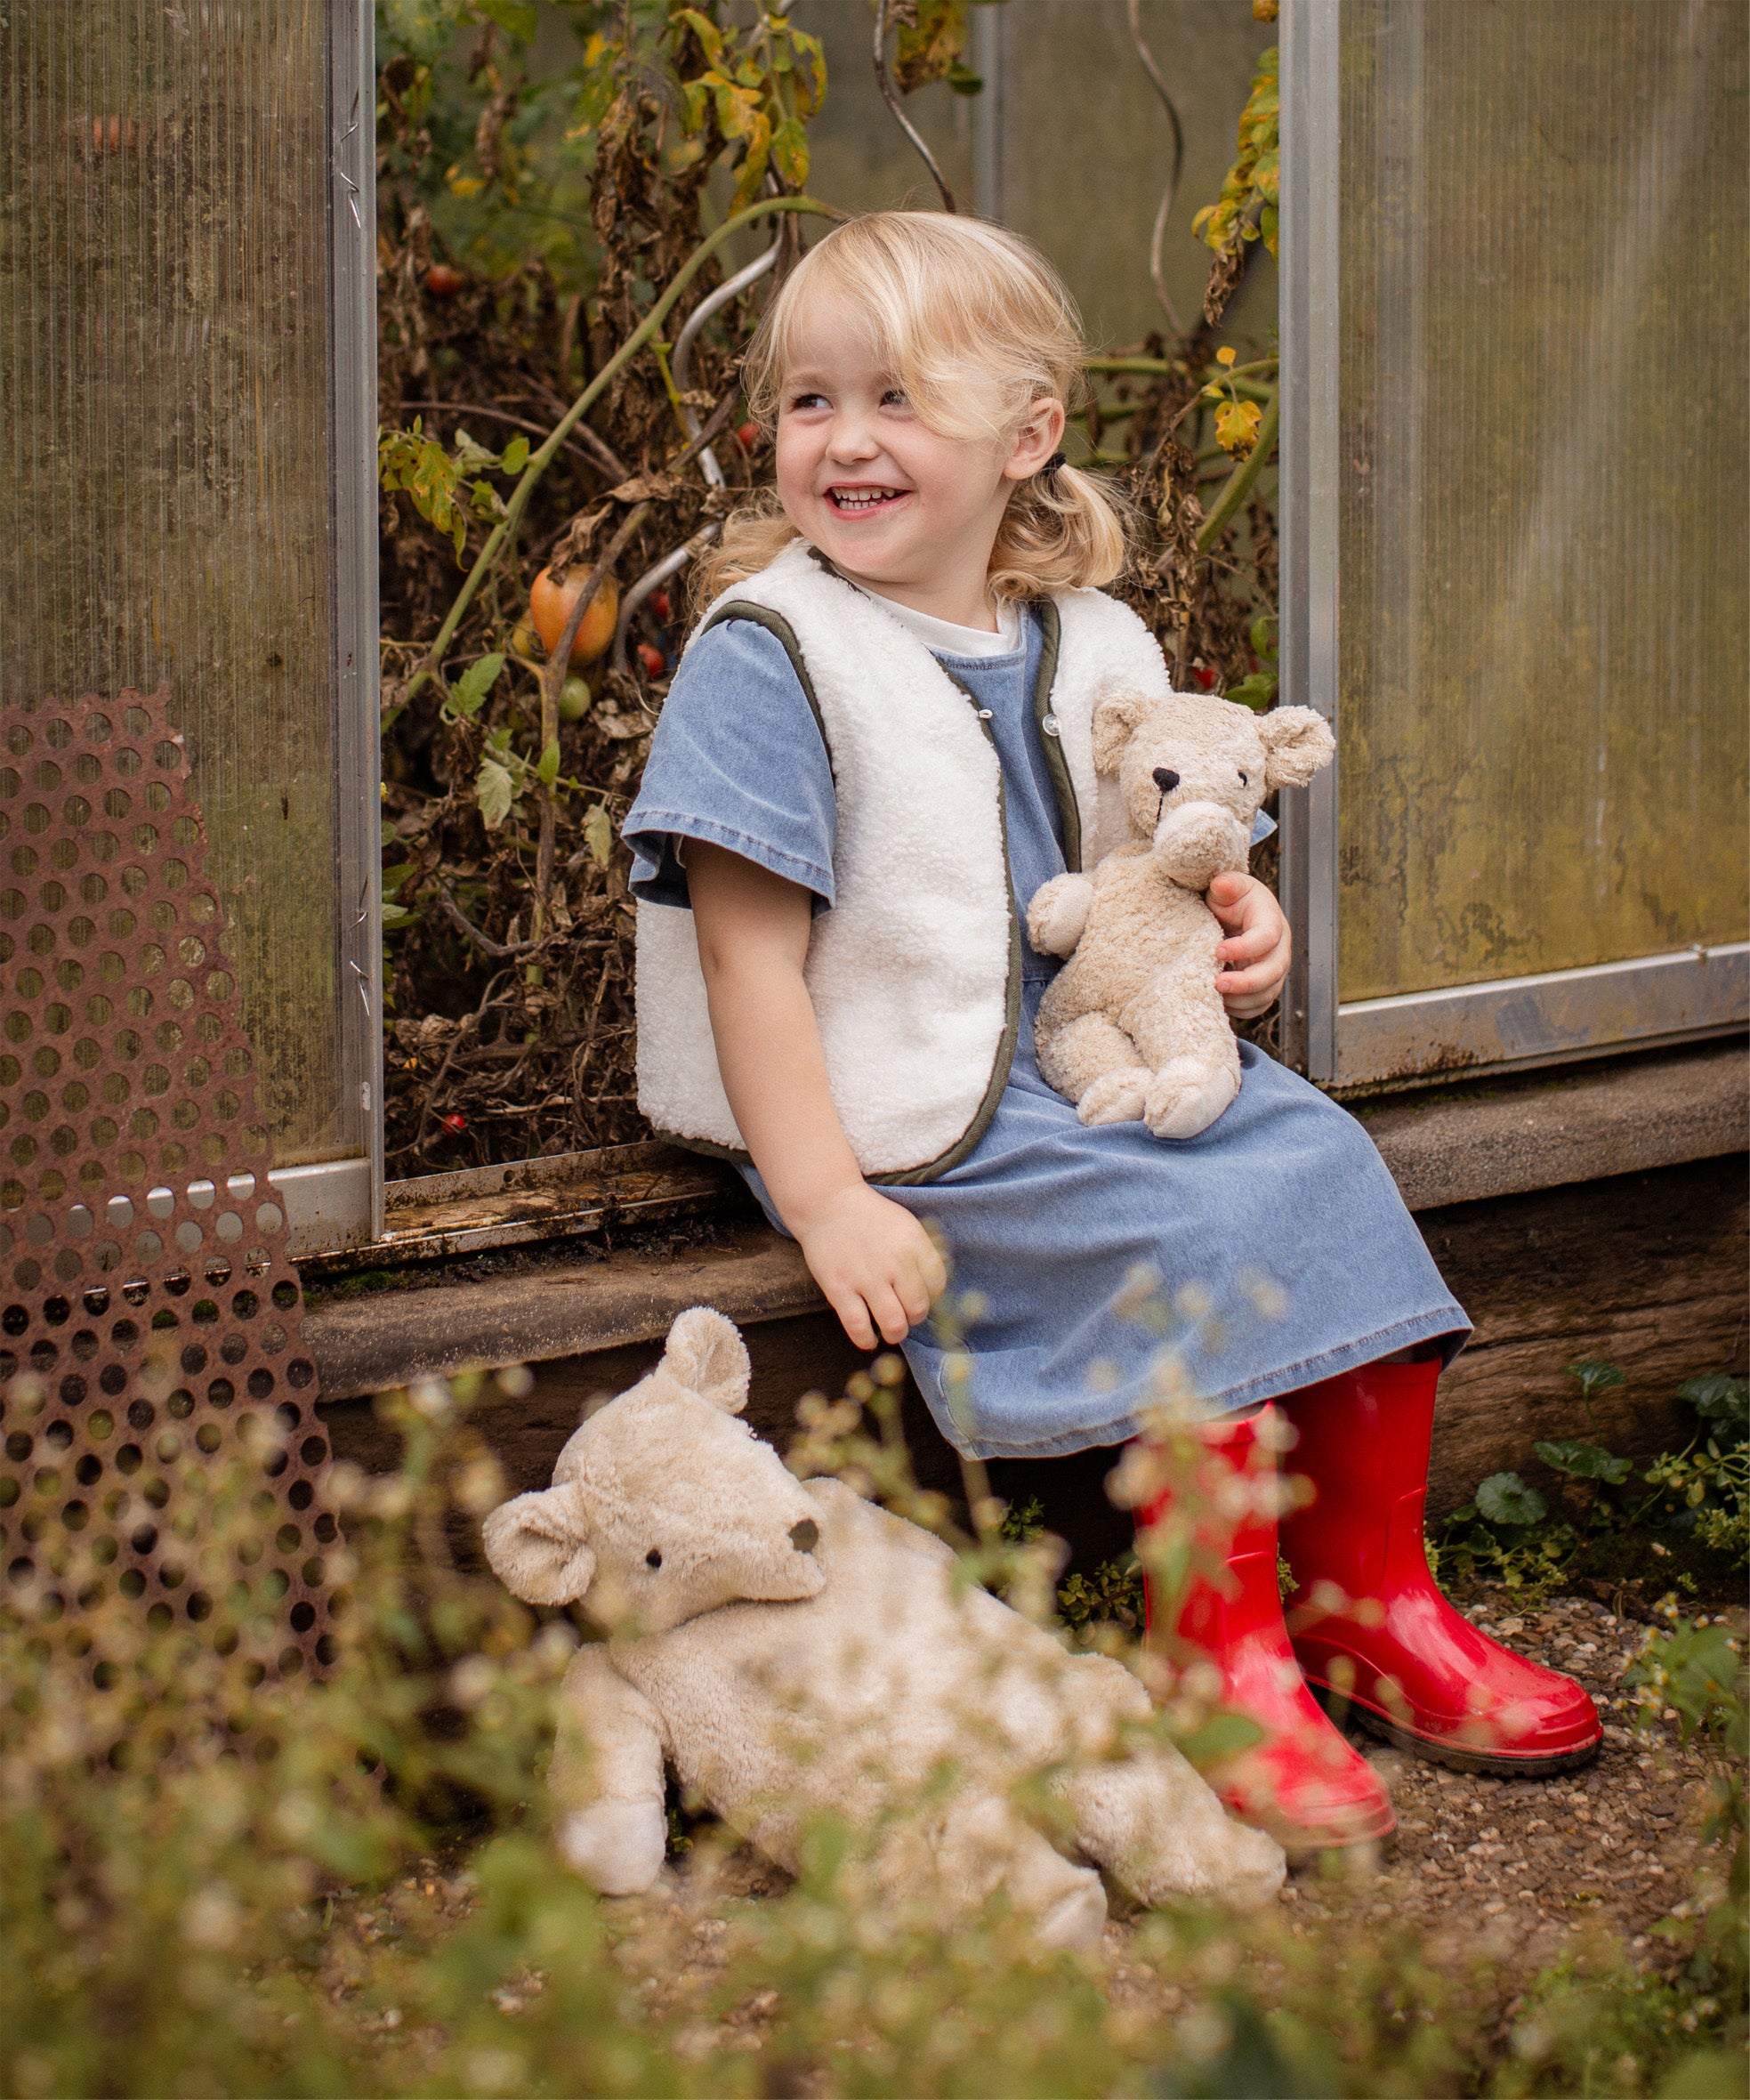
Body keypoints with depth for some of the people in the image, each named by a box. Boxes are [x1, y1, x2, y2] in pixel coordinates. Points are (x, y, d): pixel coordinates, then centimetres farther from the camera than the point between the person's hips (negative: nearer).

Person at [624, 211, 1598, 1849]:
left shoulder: (1092, 650, 9)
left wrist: (1236, 934, -1)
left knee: (1322, 1164, -10)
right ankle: (1224, 1657, -14)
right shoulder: (765, 657, -10)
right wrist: (825, 1203, -21)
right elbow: (751, 961, -14)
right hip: (912, 1124, -7)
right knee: (1196, 1235, -24)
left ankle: (1366, 1594, 4)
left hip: (1102, 1068, 7)